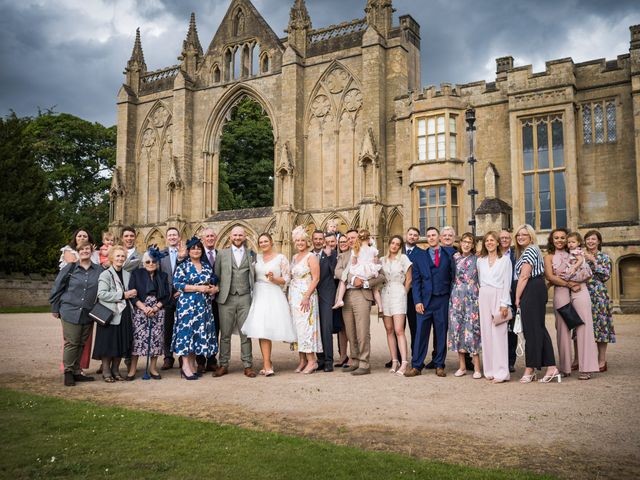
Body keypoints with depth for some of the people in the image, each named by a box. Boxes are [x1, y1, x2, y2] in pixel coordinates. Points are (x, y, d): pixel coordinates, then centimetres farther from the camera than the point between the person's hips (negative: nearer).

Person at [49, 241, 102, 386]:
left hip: (88, 314, 3)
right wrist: (55, 309, 4)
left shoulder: (99, 271, 6)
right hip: (70, 312, -3)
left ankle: (76, 371, 18)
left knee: (82, 344, 9)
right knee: (71, 343, -3)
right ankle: (68, 372, 8)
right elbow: (57, 289, 4)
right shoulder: (69, 269, 0)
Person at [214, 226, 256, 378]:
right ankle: (223, 365, 13)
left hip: (245, 298, 0)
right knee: (225, 334, 3)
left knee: (245, 333, 3)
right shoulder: (222, 253, 9)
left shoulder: (251, 254, 10)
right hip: (226, 298, 0)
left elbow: (254, 275, 10)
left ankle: (247, 366, 9)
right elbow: (216, 275, 9)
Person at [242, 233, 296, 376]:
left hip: (274, 296, -3)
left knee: (267, 329, -8)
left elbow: (286, 280, 1)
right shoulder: (256, 257, 13)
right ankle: (267, 365, -2)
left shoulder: (281, 258, 2)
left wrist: (273, 278, -14)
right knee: (261, 330, -5)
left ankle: (266, 364, 1)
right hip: (258, 295, 3)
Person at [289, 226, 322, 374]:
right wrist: (290, 297, 10)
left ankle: (312, 360, -3)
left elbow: (316, 279, -12)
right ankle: (302, 360, 10)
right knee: (297, 327, 5)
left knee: (305, 326, -9)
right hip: (294, 296, 7)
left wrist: (307, 296, -19)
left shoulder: (311, 257, -6)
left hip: (306, 296, -7)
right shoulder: (294, 257, 15)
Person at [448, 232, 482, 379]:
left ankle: (476, 367, 0)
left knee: (472, 328, -7)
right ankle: (462, 366, 12)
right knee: (457, 328, 2)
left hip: (472, 298, -3)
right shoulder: (455, 257, 10)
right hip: (456, 297, 3)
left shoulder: (477, 259, 3)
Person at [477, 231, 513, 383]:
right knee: (486, 333, 3)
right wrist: (480, 298, 8)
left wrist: (504, 304, -11)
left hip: (499, 297, -4)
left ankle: (501, 372, -5)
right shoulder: (480, 260, 14)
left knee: (499, 334, -8)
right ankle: (489, 370, 9)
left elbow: (507, 282, -3)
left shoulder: (505, 259, 2)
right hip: (484, 298, 4)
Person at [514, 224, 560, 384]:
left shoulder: (529, 250, -9)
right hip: (538, 289, 10)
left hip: (531, 292, -10)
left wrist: (517, 297, -11)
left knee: (531, 329, -6)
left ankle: (530, 370, -1)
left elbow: (524, 276, -15)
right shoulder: (532, 250, 23)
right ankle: (551, 367, 9)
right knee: (539, 328, 9)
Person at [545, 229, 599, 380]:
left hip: (580, 290, 1)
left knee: (583, 327, -7)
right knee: (563, 328, -3)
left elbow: (587, 273, 9)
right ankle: (565, 367, 3)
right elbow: (550, 276, 0)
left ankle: (586, 368, -6)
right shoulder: (549, 256, 14)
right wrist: (569, 284, -9)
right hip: (561, 292, -1)